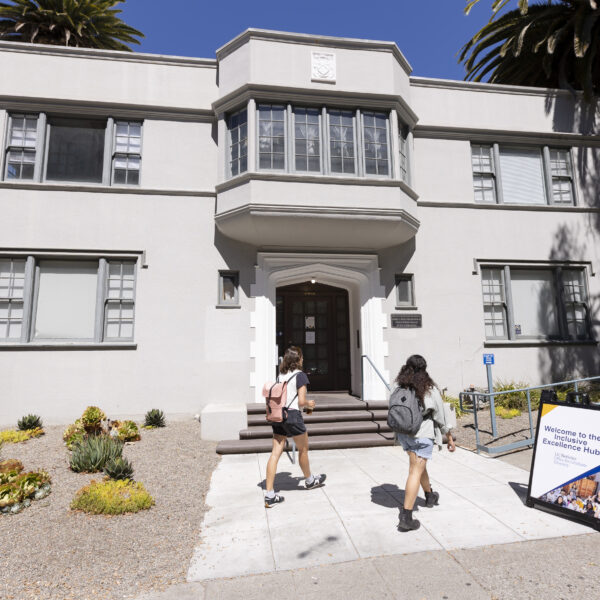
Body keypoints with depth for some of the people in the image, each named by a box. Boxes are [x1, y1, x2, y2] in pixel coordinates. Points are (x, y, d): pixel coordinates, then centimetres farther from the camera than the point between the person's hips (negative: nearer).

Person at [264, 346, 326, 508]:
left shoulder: (280, 375, 12)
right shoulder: (300, 375, -8)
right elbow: (301, 401, -13)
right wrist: (309, 403, 8)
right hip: (292, 415, -6)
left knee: (275, 453, 4)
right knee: (303, 450, 17)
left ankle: (270, 495, 4)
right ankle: (309, 480, 39)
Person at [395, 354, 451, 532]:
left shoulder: (400, 389, -4)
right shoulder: (430, 390, -12)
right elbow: (440, 417, -4)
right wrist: (449, 437, 8)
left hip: (404, 434, 5)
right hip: (422, 435, -5)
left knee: (419, 466, 25)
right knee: (415, 472, 0)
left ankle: (430, 496, 50)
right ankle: (406, 518, -1)